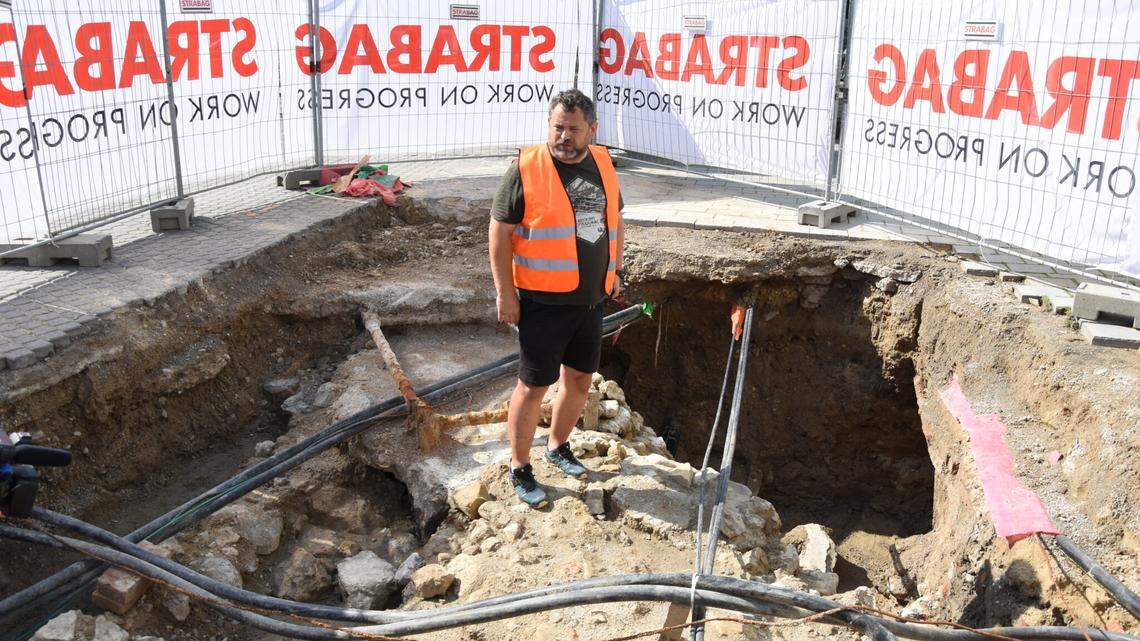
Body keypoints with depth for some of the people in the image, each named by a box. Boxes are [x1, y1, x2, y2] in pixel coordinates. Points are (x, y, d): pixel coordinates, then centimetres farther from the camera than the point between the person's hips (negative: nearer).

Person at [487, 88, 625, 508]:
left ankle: (558, 446, 39)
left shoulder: (603, 164, 7)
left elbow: (614, 219, 21)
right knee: (534, 386, 1)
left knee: (579, 380, 16)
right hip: (543, 301, -6)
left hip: (590, 299, 6)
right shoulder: (526, 169, -11)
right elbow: (499, 233, -10)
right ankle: (520, 468, 17)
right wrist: (505, 293, -13)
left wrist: (615, 271, 19)